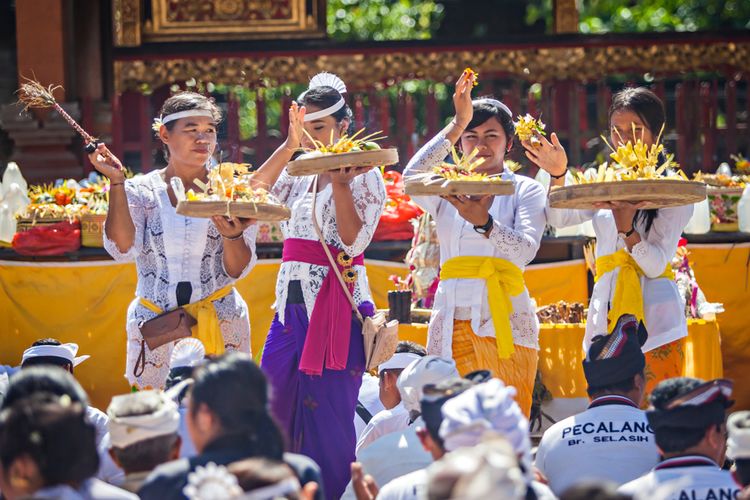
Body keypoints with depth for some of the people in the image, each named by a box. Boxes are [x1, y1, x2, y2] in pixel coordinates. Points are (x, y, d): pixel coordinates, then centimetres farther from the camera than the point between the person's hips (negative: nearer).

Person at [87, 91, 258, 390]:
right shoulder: (141, 190, 3)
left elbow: (238, 270, 0)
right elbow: (123, 249, -12)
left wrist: (232, 235, -22)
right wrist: (116, 183, -14)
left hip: (221, 323, 0)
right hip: (154, 322, 0)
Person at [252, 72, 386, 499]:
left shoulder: (363, 174, -2)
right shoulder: (298, 172, 14)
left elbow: (354, 241, -13)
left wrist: (339, 183, -20)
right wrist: (292, 145, -7)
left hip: (337, 308, -6)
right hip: (293, 304, 6)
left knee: (328, 419, -5)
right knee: (273, 409, 5)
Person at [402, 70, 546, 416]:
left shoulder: (526, 190, 7)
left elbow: (526, 248, -9)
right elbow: (412, 177, -8)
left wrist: (484, 223, -27)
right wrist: (457, 125, -9)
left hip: (505, 323, -2)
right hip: (452, 322, 2)